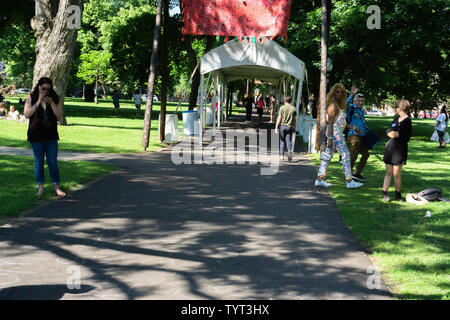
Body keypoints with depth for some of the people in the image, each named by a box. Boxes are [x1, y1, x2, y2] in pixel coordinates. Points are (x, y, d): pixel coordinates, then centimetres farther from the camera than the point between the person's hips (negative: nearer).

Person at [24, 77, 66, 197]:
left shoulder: (54, 99, 4)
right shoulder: (31, 98, 0)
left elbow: (59, 115, -3)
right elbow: (27, 114, -11)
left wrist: (51, 102, -14)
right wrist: (38, 102, -16)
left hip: (51, 135, 1)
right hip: (36, 135, -1)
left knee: (53, 161, 1)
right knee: (39, 161, 5)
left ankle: (57, 187, 7)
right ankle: (40, 187, 13)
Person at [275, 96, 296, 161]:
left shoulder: (282, 108, -3)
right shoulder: (293, 108, 4)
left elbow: (279, 118, -5)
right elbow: (295, 119, 5)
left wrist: (276, 127, -2)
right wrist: (294, 128, 14)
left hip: (282, 126, -1)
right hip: (289, 127, 1)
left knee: (282, 141, 9)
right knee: (289, 141, 3)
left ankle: (282, 155, 11)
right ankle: (290, 150, -25)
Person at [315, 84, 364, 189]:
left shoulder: (338, 105, 16)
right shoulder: (333, 105, -14)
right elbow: (330, 123, -19)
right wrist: (330, 139, -22)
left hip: (338, 133, 10)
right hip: (335, 132, -10)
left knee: (328, 155, 9)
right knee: (345, 154, -6)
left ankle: (320, 179, 10)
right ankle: (349, 181, -3)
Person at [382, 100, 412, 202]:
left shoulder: (407, 121, -8)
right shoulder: (396, 119, 16)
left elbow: (397, 135, -17)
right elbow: (388, 132, 11)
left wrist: (393, 133, -2)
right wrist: (395, 134, -7)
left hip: (400, 149, -6)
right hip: (390, 147, 6)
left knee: (396, 173, -3)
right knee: (388, 172, 5)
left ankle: (398, 194, 11)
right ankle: (384, 193, 7)